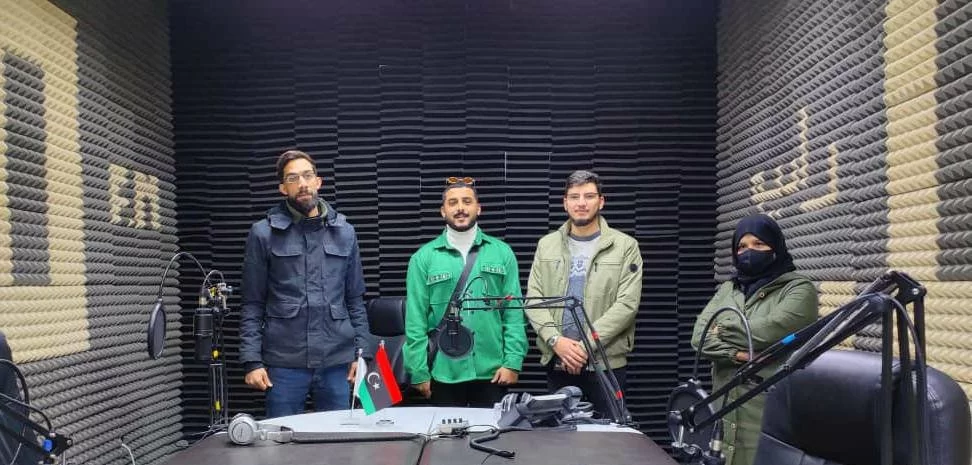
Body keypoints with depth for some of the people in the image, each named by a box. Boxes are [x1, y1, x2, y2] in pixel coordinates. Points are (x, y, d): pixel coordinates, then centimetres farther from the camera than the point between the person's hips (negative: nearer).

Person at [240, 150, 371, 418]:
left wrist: (361, 352, 3)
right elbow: (253, 305, 1)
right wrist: (252, 360, -6)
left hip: (336, 361, 2)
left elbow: (355, 300, 9)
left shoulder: (344, 232, 7)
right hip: (284, 361, -2)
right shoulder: (264, 234, 0)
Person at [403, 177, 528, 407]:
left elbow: (514, 312, 1)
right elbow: (415, 321, -2)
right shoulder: (423, 258, 0)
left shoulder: (502, 252, 3)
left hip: (492, 372, 1)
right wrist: (419, 372, -6)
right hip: (443, 374, 0)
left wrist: (513, 362, -6)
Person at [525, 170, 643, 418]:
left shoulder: (625, 246, 0)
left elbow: (627, 304, -8)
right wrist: (556, 340, -12)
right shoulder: (547, 245, 10)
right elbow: (533, 298, 4)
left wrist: (586, 345, -15)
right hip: (557, 361, 3)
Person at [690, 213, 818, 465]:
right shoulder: (727, 289, 17)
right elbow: (700, 335, 4)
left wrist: (724, 330, -1)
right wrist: (735, 353, -13)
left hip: (773, 412, -5)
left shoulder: (798, 288, 0)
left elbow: (769, 331, -16)